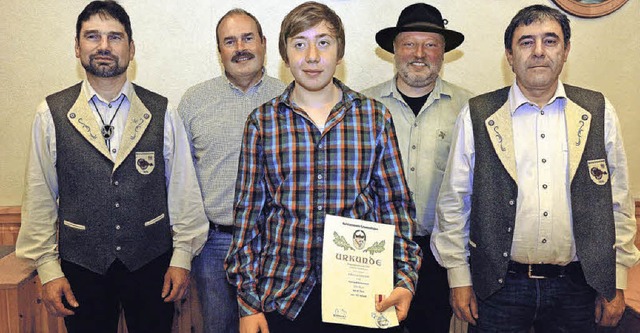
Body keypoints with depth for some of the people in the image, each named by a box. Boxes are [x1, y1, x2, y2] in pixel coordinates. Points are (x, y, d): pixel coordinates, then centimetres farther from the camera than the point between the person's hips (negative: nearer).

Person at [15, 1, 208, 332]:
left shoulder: (161, 112, -2)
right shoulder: (51, 114, -2)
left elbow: (183, 189, 0)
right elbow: (39, 197, 0)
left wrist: (182, 256, -1)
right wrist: (48, 268, -1)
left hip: (151, 264, 0)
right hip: (81, 267, 0)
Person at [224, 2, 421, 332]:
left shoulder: (375, 116, 1)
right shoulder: (262, 121, 0)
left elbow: (395, 204, 4)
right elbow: (248, 212, 1)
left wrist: (405, 278, -6)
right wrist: (247, 302, -1)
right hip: (281, 295, 0)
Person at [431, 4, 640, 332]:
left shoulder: (599, 113, 1)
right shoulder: (476, 116, -5)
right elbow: (453, 203, -1)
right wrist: (459, 279, -1)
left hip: (576, 287, 2)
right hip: (497, 285, -1)